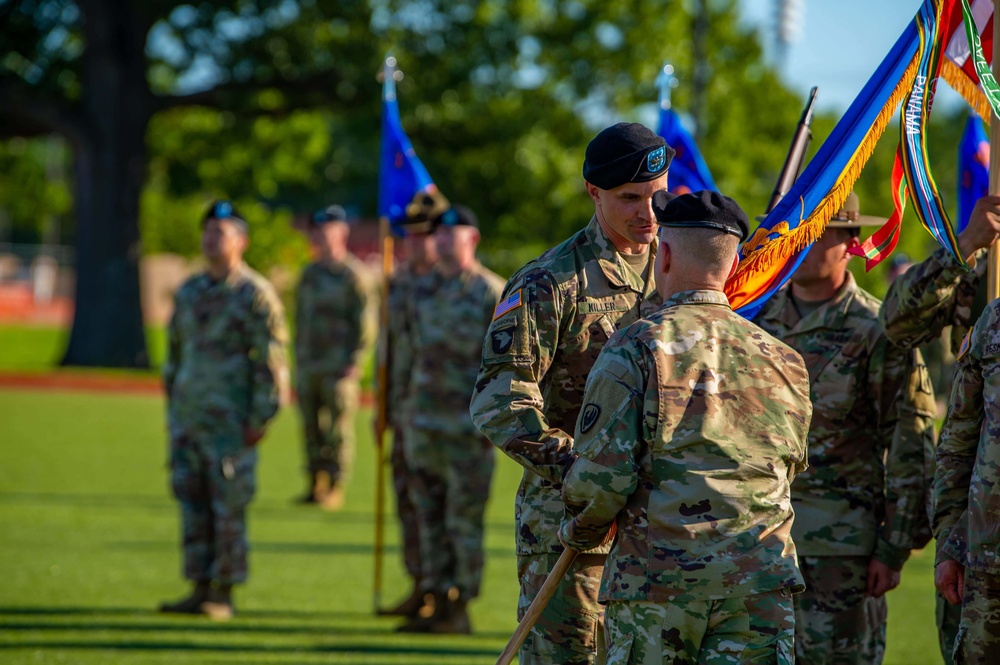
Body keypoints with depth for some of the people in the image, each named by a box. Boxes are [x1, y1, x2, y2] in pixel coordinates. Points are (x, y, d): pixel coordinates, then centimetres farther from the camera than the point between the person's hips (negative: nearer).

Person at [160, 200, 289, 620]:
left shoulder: (255, 295, -6)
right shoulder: (189, 292, 14)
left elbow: (271, 361, -9)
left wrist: (260, 419, -13)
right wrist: (171, 408, 17)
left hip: (231, 423, -6)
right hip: (187, 419, 6)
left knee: (229, 507, -3)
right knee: (192, 505, 6)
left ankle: (224, 595, 2)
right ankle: (200, 590, 10)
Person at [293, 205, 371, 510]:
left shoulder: (353, 273, -5)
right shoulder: (309, 274, 16)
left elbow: (363, 322, -9)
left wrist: (353, 361, -15)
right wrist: (298, 357, 15)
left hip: (338, 367, -7)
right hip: (308, 366, 7)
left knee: (338, 430, -4)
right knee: (311, 427, 8)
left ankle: (335, 488, 0)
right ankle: (315, 485, 15)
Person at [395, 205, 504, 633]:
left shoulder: (492, 293, -6)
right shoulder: (422, 290, 13)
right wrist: (401, 414, 16)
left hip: (469, 426, -6)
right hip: (424, 421, 7)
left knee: (464, 521, -3)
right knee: (430, 519, 9)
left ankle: (459, 609, 1)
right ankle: (434, 602, 14)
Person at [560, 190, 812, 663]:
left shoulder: (634, 349, -5)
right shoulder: (782, 359, 10)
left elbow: (603, 475, -9)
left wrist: (578, 531, 11)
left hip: (658, 580, -3)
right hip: (759, 584, 3)